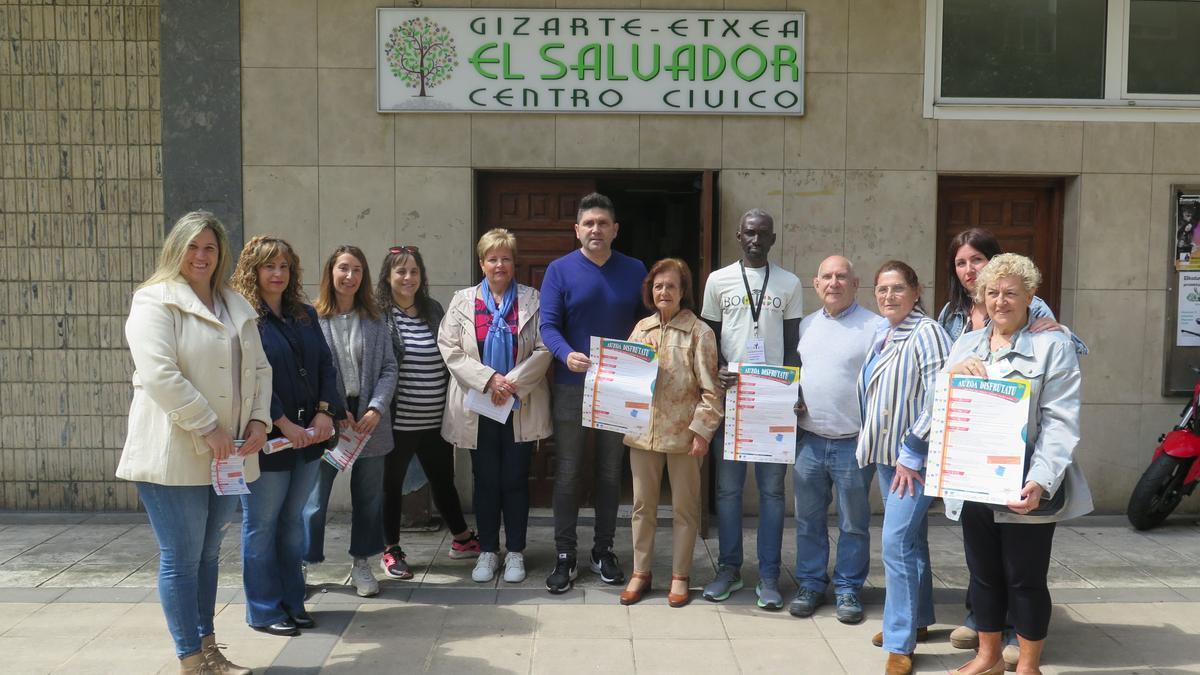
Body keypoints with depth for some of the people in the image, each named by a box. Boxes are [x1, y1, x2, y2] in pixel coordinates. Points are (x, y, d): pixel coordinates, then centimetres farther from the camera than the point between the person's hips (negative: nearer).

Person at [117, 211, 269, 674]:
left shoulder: (237, 307, 15)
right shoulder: (155, 301, -6)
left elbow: (259, 369, 16)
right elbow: (159, 374, -18)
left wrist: (259, 419, -1)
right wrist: (208, 427, -19)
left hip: (226, 456, 7)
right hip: (174, 456, -6)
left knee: (209, 554, 16)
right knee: (181, 559, 1)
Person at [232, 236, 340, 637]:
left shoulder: (305, 315, 12)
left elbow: (325, 365, 9)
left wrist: (325, 412, -5)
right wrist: (284, 424, -18)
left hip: (307, 436, 6)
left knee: (292, 521, 15)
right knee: (261, 525, 6)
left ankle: (292, 601, 26)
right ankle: (264, 611, 17)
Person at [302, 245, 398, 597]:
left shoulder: (374, 321, 7)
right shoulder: (312, 319, -5)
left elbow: (389, 368, 4)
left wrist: (376, 409, -8)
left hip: (369, 420, 4)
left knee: (368, 496, 11)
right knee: (314, 496, 3)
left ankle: (361, 564, 25)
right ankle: (302, 564, 18)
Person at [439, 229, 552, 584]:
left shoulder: (532, 299, 2)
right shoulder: (463, 300, 5)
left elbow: (544, 349, -6)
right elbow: (450, 349, -4)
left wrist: (513, 382, -16)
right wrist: (489, 379, -15)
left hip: (521, 406, -1)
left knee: (515, 480, 6)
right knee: (485, 480, 9)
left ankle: (515, 552, 19)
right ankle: (487, 551, 22)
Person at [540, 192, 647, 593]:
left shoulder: (635, 271, 5)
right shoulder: (560, 270, -3)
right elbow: (548, 325, -10)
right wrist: (566, 354, -30)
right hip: (572, 387, -2)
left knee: (610, 473, 11)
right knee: (567, 474, 3)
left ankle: (603, 550, 25)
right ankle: (565, 555, 13)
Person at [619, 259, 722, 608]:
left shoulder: (699, 332, -6)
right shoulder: (641, 327, 8)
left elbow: (710, 389, -8)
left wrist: (702, 430, -13)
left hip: (683, 432, -4)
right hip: (643, 429, 4)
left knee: (684, 507, 9)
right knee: (643, 504, 12)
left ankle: (680, 576, 21)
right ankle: (640, 573, 24)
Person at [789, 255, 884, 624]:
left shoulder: (876, 327, -5)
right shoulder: (805, 325, 12)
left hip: (854, 443, -4)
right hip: (808, 440, 4)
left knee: (854, 523, 8)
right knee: (808, 518, 12)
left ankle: (849, 589, 22)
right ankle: (810, 583, 25)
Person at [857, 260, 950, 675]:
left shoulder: (926, 333, -13)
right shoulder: (882, 336, 10)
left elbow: (938, 399, -18)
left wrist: (912, 454, -17)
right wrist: (872, 444, 14)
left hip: (913, 458, -8)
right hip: (887, 454, 8)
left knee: (897, 542, -11)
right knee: (912, 539, 18)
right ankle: (918, 620, 31)